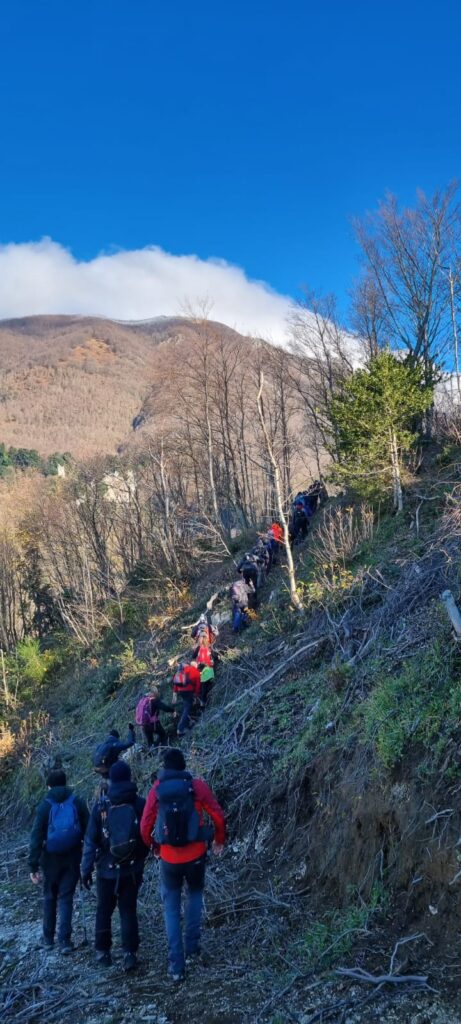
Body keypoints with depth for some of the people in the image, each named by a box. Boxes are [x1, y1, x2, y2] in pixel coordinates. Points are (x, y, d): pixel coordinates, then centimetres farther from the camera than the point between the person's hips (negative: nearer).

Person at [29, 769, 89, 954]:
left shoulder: (45, 805, -6)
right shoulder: (78, 803, -2)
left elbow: (36, 837, -9)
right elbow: (88, 833, -1)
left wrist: (33, 866, -7)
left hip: (51, 860, 0)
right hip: (72, 859, 0)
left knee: (49, 897, 17)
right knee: (66, 898, 7)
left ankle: (48, 938, 25)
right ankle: (65, 940, 0)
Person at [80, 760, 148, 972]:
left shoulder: (101, 806, -11)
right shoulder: (141, 804, -9)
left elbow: (90, 840, -8)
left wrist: (86, 869, 0)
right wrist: (141, 859, 12)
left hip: (107, 869, 0)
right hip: (133, 869, 0)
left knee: (104, 910, 16)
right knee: (128, 910, 11)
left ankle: (102, 951, 24)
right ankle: (130, 953, 5)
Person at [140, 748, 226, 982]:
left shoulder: (156, 790, -5)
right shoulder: (197, 786, -9)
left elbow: (145, 826, -3)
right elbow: (218, 816, -6)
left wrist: (153, 846, 17)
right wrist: (219, 840, 12)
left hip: (169, 857, 0)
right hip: (195, 854, 0)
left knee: (171, 907, 15)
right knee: (195, 893, 27)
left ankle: (176, 965, 12)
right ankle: (192, 946, 22)